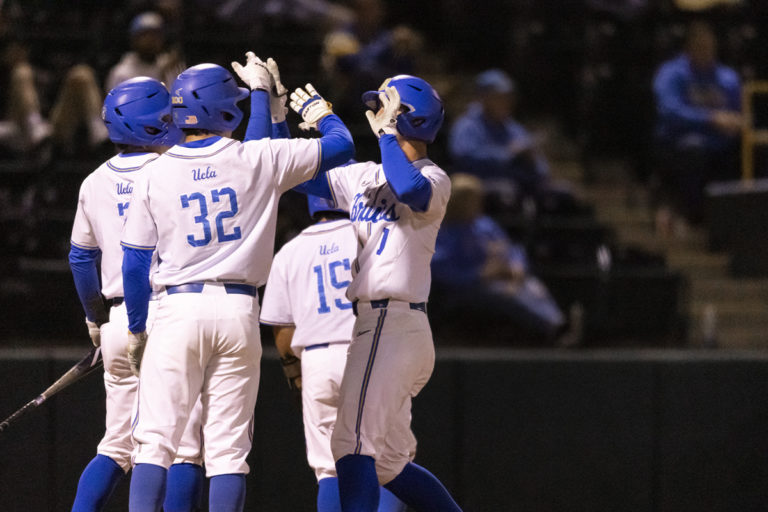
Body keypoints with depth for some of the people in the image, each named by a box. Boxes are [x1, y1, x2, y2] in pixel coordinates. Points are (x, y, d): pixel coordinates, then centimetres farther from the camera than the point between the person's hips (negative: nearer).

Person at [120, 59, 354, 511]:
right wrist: (318, 107, 28)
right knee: (228, 447, 4)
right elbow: (341, 145, 7)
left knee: (155, 439, 0)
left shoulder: (156, 174, 2)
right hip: (239, 311, 0)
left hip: (180, 308, 0)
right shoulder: (258, 160, -2)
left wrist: (137, 329, 16)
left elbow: (135, 261, 5)